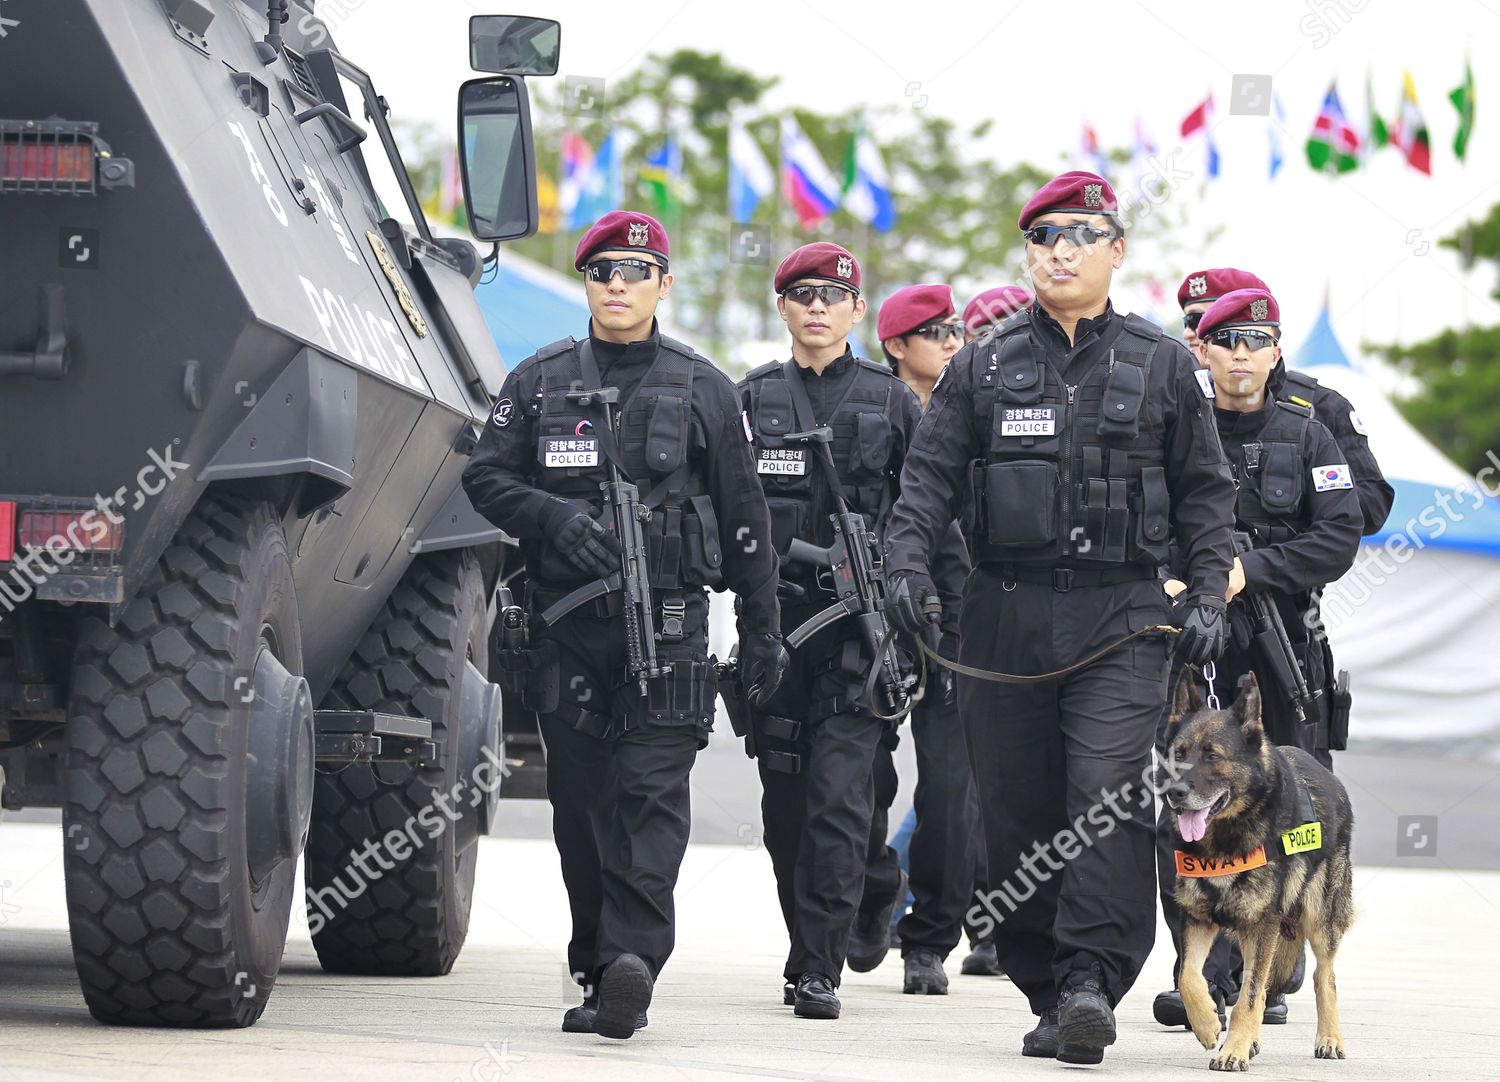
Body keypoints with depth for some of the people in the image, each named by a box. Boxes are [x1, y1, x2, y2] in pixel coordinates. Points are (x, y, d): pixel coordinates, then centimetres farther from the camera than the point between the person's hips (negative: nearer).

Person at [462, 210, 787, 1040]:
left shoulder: (702, 389, 9)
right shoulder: (539, 381, 11)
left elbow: (743, 518, 10)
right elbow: (485, 477, 8)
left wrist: (762, 627, 8)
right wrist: (557, 518, -10)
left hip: (667, 620, -2)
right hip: (565, 621, 2)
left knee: (651, 790, -14)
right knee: (580, 800, 5)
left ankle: (631, 959, -26)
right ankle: (598, 970, 12)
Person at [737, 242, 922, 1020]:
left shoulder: (891, 402, 7)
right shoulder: (751, 399, 11)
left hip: (860, 621, -2)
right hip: (775, 617, 2)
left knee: (840, 795, -11)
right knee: (785, 799, 6)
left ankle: (819, 969, -13)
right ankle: (809, 950, 19)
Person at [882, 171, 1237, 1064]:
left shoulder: (1162, 366, 9)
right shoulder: (982, 370, 12)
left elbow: (1205, 491, 11)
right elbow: (930, 476, 9)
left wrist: (1208, 595, 1)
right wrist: (908, 562, -8)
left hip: (1122, 618, -2)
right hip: (1006, 614, 2)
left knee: (1110, 794, -18)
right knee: (1017, 811, 3)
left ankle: (1092, 977, -22)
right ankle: (1050, 995, 10)